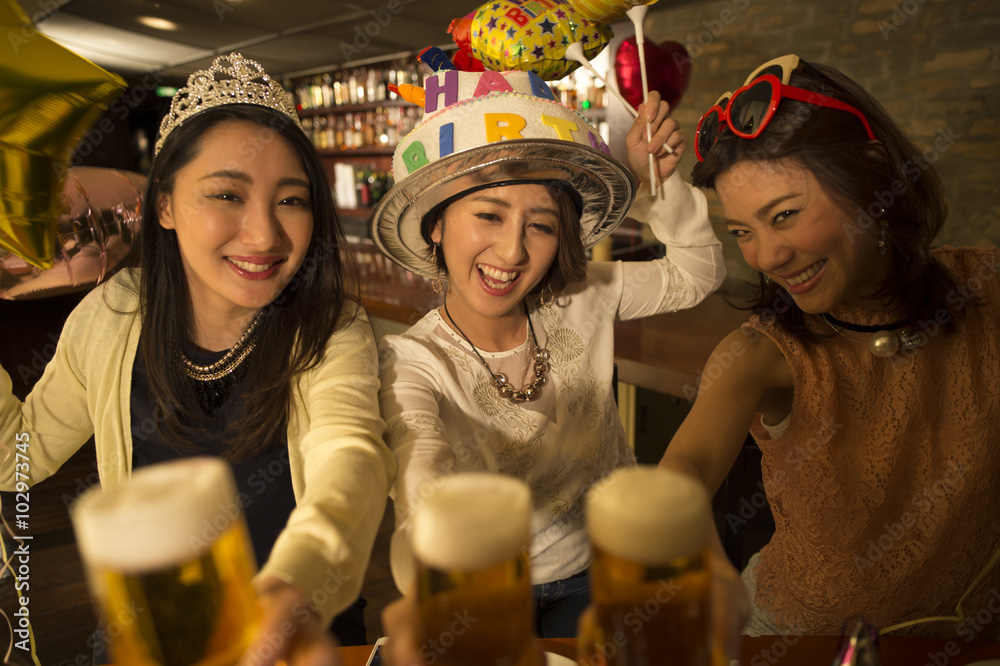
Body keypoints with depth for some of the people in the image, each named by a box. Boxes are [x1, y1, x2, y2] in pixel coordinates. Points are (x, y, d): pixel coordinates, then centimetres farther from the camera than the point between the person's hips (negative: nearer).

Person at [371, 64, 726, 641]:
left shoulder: (584, 300, -9)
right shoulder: (411, 364, -18)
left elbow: (699, 276, 5)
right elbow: (421, 472, -36)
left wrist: (658, 186, -11)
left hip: (606, 569, 1)